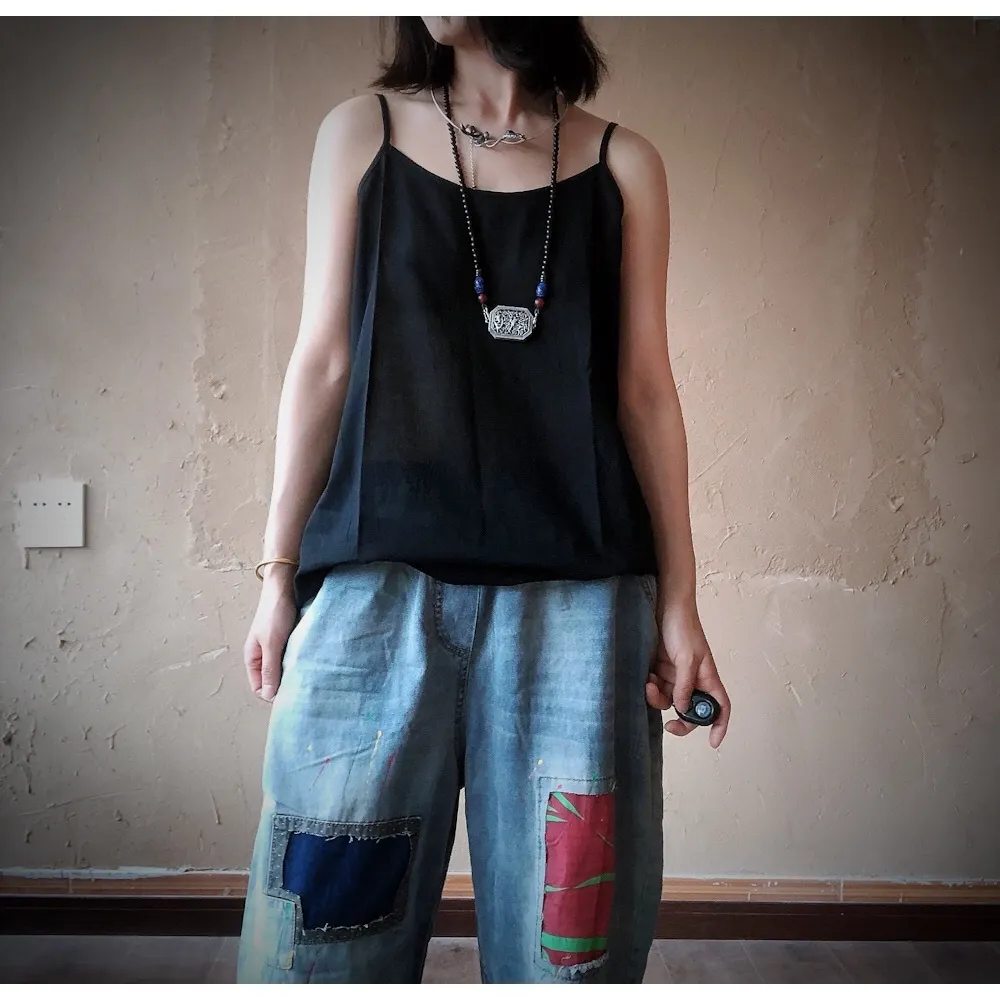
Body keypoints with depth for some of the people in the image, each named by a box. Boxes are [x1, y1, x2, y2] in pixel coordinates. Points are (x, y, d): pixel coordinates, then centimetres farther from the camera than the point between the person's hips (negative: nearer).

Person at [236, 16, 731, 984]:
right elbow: (323, 361, 8)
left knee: (566, 938, 4)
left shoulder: (623, 164, 10)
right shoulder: (361, 132, 11)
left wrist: (679, 603, 3)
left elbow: (644, 391, 8)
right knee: (330, 918, 2)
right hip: (380, 575, 0)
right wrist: (278, 571, 5)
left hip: (577, 585, 0)